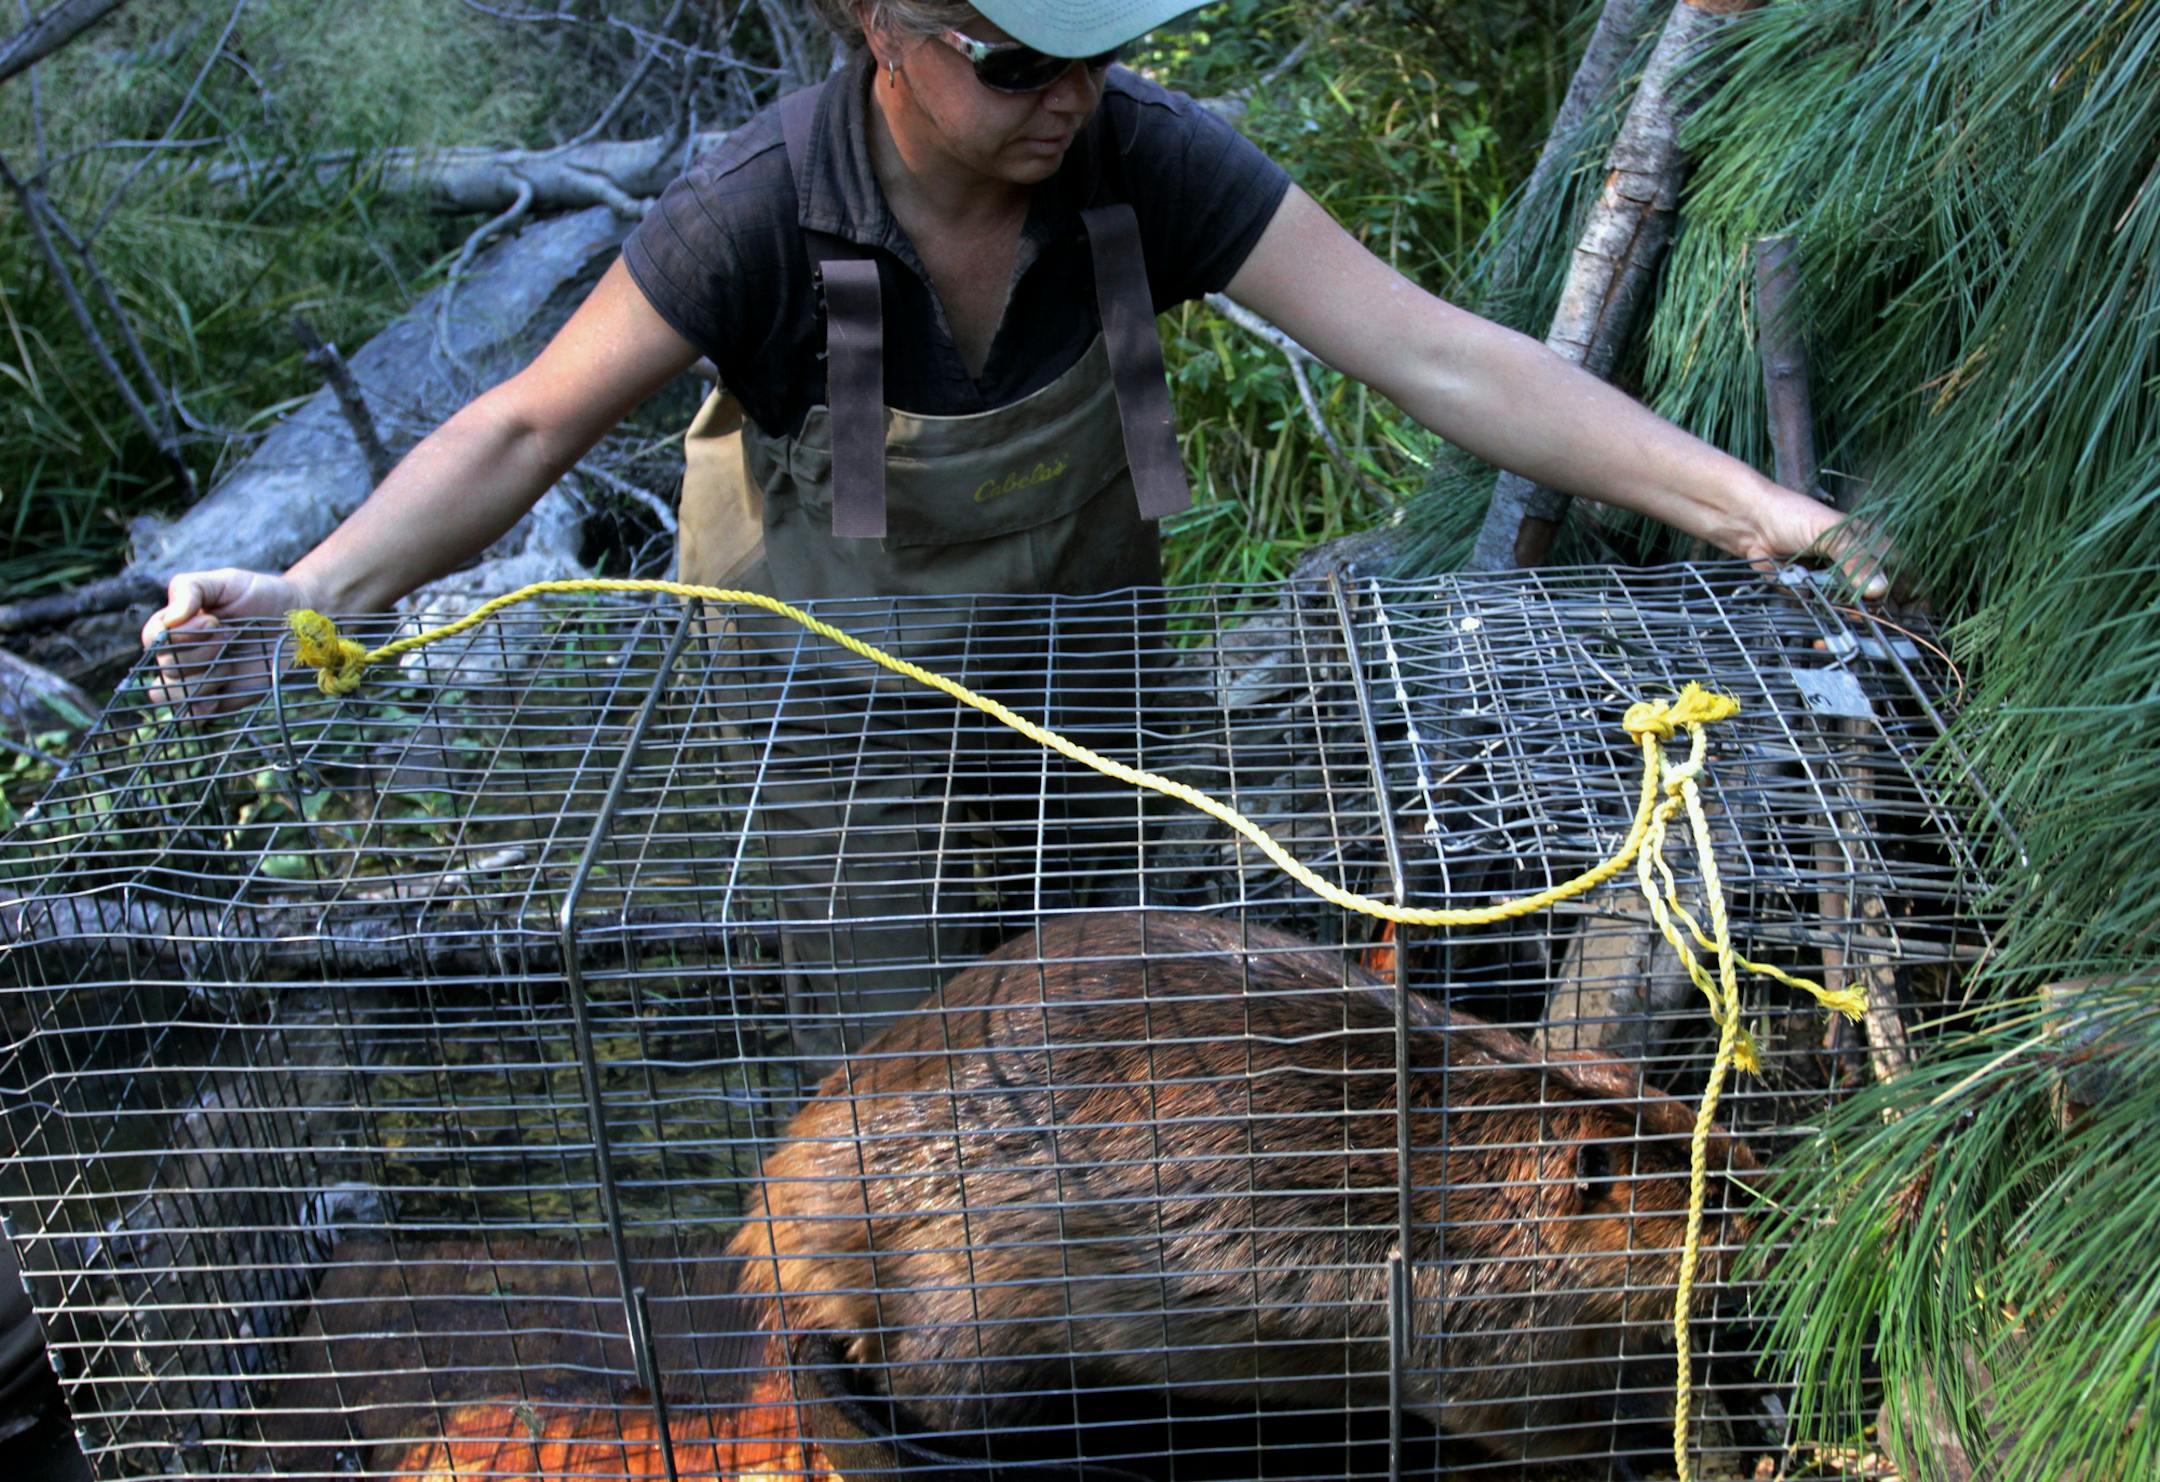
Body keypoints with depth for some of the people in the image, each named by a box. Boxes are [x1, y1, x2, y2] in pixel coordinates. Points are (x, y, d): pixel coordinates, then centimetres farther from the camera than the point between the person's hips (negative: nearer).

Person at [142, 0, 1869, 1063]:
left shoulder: (1145, 158, -27)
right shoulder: (758, 216, -32)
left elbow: (1439, 355, -29)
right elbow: (526, 427, -23)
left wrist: (1743, 501, -33)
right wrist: (315, 587, -38)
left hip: (1074, 614, 2)